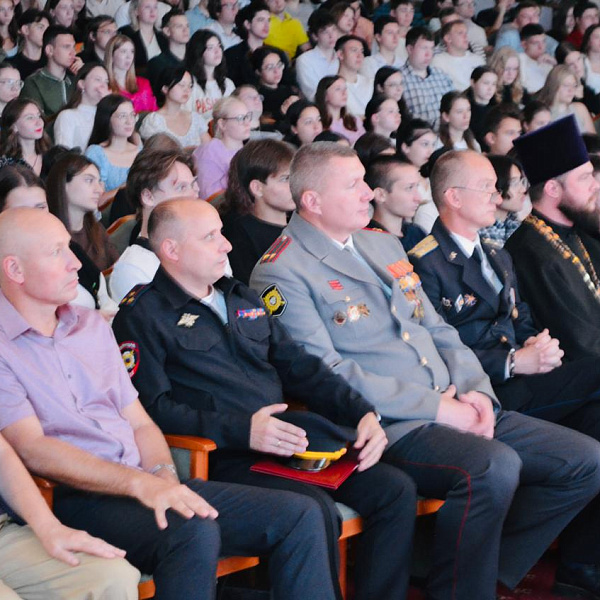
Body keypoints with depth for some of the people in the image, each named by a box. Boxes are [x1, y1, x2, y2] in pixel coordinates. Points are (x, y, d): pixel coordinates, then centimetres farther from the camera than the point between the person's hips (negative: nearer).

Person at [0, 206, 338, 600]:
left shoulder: (91, 325, 21)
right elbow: (32, 449, -15)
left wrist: (164, 477, -3)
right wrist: (141, 483, -23)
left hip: (143, 486, 8)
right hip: (74, 499, -8)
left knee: (301, 516, -7)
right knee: (195, 532, -37)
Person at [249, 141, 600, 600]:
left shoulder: (384, 244, 20)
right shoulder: (281, 274, -6)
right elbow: (326, 373, -15)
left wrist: (475, 390, 0)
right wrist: (434, 407, -16)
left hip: (455, 410, 9)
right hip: (387, 429, -9)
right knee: (493, 466, -34)